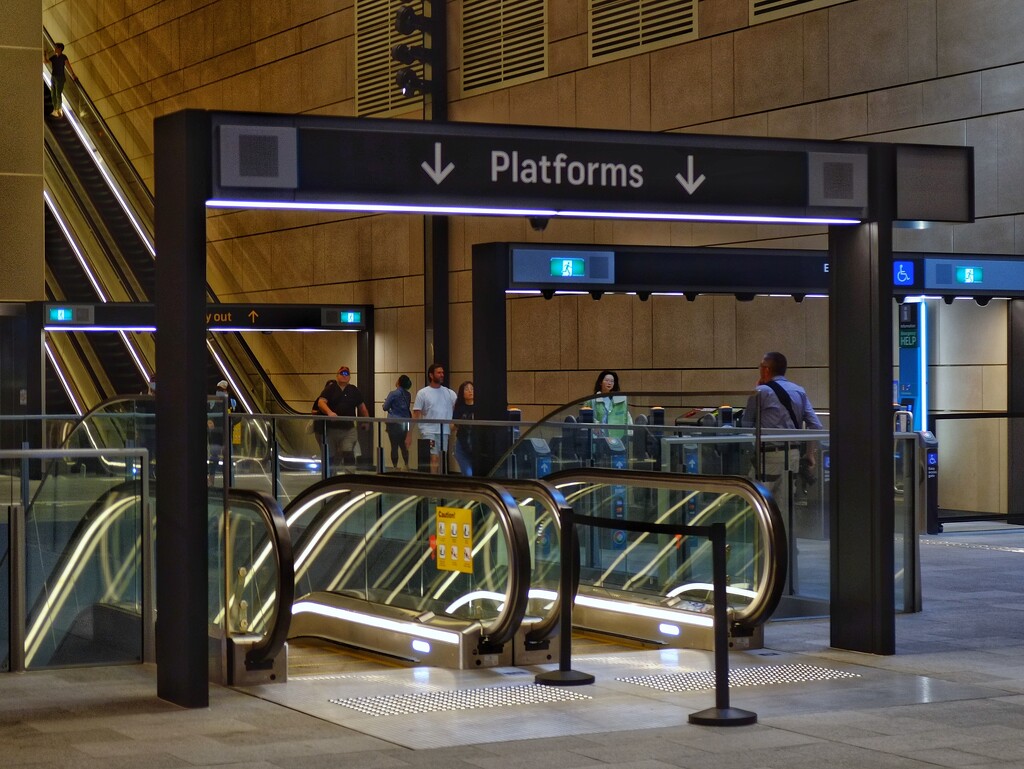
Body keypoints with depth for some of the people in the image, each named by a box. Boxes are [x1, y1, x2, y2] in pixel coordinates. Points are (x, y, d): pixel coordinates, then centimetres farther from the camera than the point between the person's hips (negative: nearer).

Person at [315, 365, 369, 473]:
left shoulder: (354, 390, 12)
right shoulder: (330, 388, 2)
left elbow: (361, 406, 21)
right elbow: (321, 402, -13)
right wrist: (329, 412, -32)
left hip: (348, 429, 1)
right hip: (331, 428, -1)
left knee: (348, 454, -14)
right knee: (330, 456, 6)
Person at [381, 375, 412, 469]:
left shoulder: (393, 394, -12)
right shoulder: (407, 395, 5)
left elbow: (385, 407, -6)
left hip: (394, 422, -5)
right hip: (405, 423, 5)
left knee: (394, 446, -1)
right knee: (403, 445, 15)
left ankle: (395, 466, 0)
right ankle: (406, 465, 14)